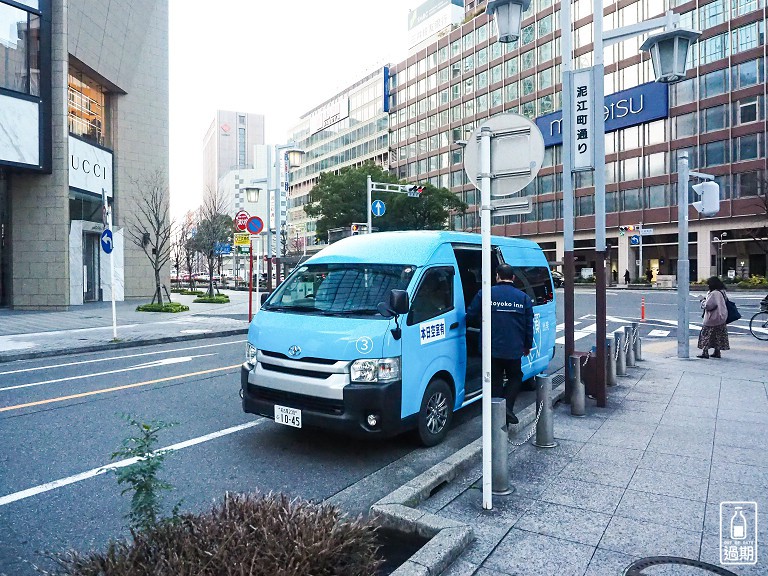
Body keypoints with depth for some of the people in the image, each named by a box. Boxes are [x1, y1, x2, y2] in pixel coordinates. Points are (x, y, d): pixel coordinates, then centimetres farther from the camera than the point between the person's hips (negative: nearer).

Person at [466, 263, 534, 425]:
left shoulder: (484, 294, -3)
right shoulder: (524, 298, 4)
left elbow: (470, 318, 0)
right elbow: (529, 325, 7)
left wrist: (482, 324, 21)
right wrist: (527, 346, 19)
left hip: (492, 349, -1)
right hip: (514, 350, 1)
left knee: (495, 382, 11)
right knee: (515, 378, 20)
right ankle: (508, 407, 1)